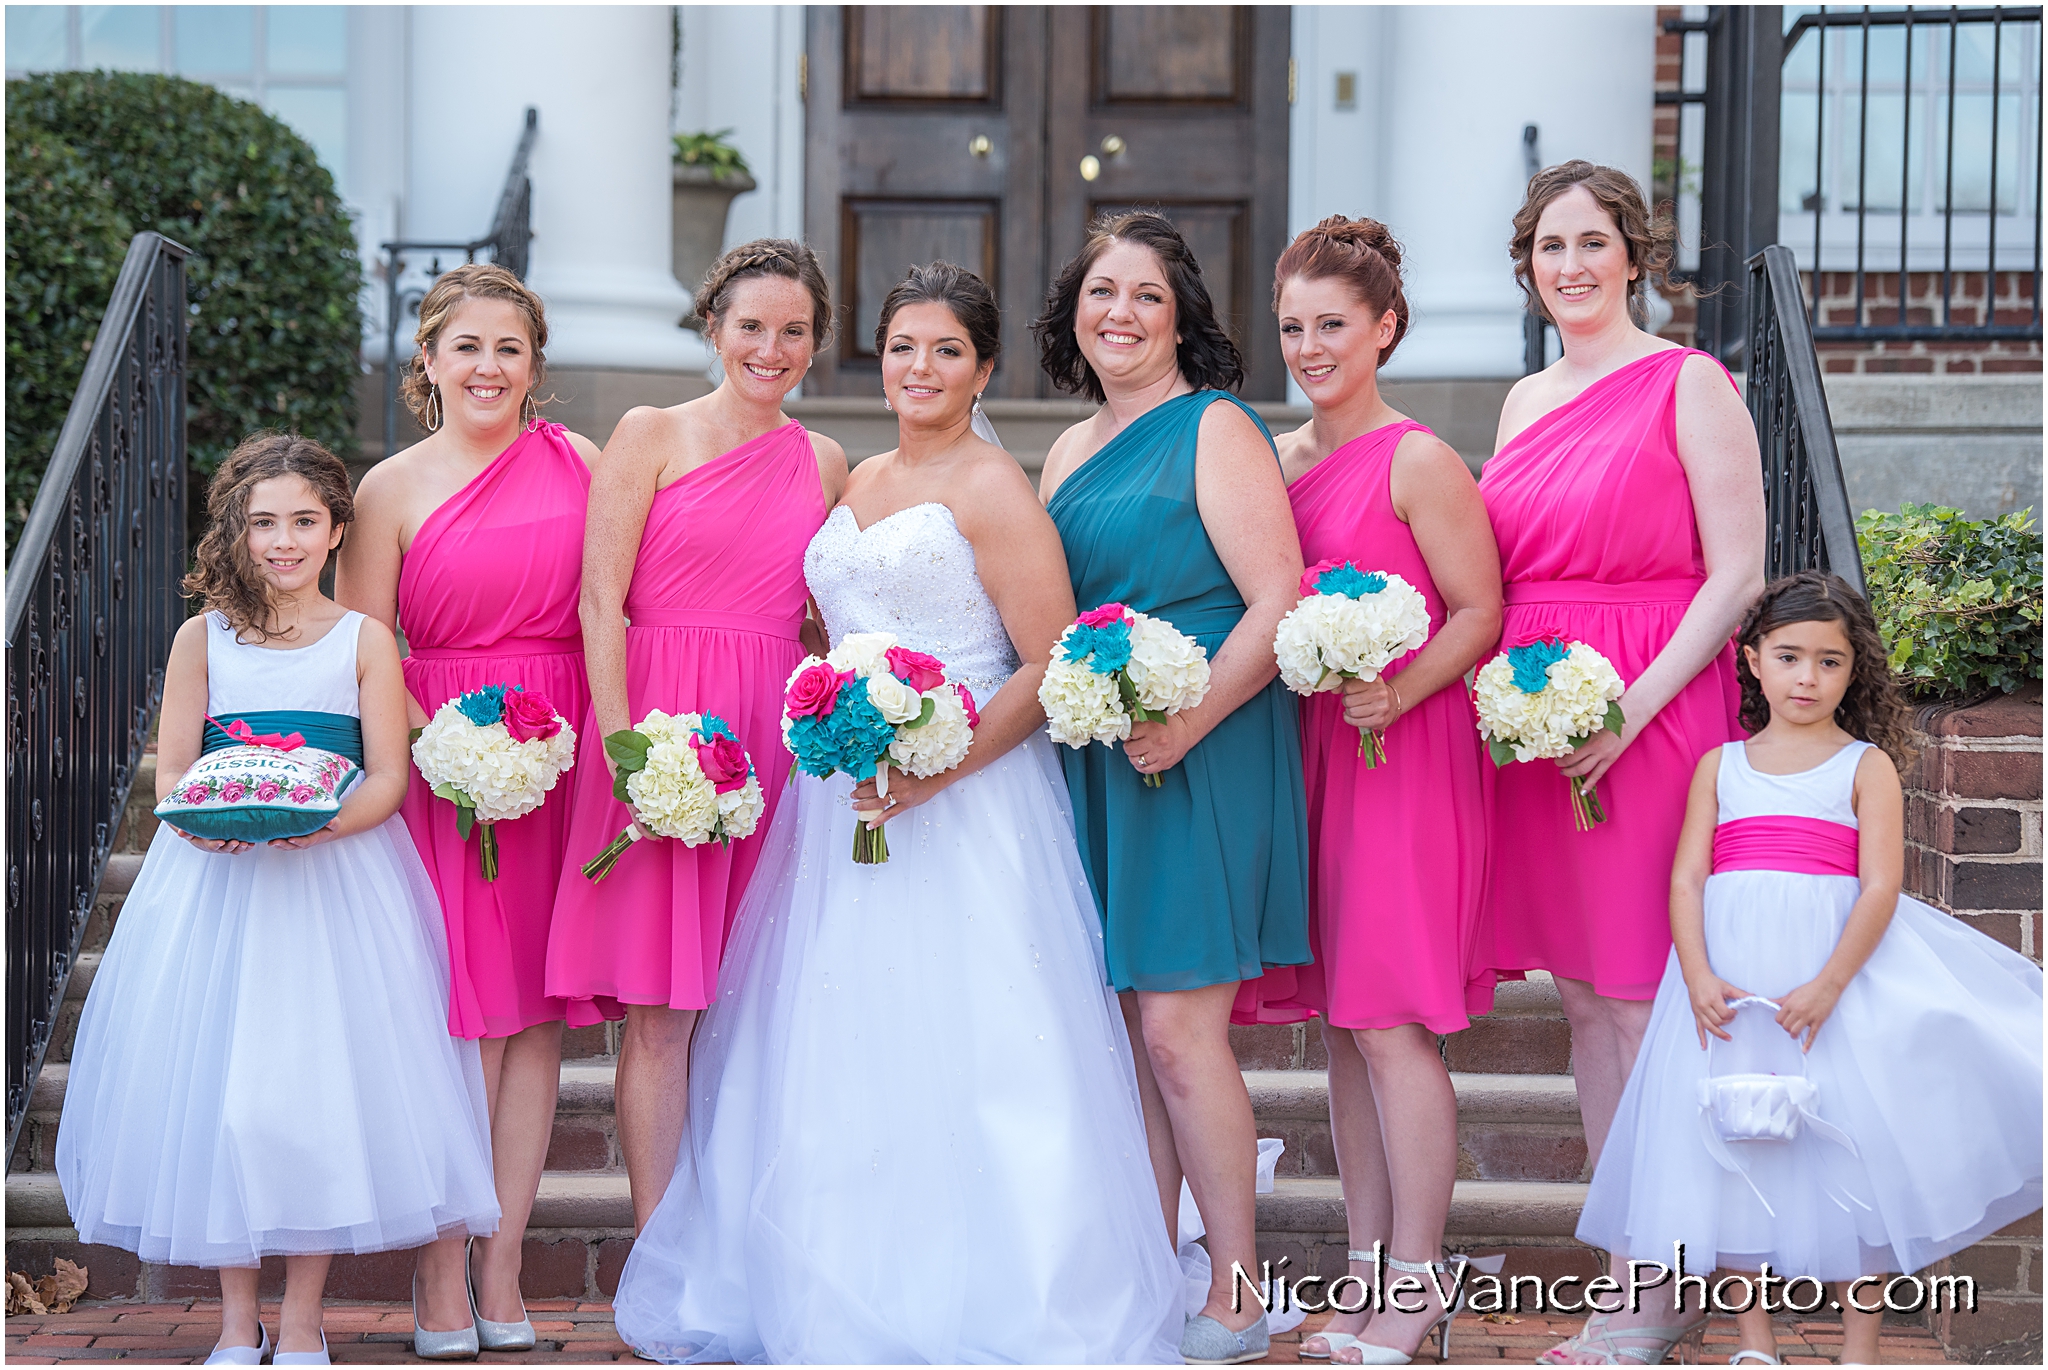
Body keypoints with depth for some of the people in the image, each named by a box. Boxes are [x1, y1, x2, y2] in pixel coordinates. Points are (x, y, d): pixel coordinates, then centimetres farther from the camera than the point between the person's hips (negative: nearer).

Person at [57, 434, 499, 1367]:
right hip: (216, 879, 1)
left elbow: (388, 779, -2)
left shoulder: (364, 640, 3)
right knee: (214, 1087, -1)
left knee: (318, 1086, -4)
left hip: (337, 875, -1)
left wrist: (319, 823, -22)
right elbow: (171, 773, 4)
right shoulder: (203, 638, 6)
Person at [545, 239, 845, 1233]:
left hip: (774, 737, 4)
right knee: (658, 1012, -5)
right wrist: (623, 741, -14)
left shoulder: (823, 463, 15)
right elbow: (600, 599, -4)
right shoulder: (652, 435, 3)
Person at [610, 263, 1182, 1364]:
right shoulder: (857, 485, 16)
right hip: (844, 805, 8)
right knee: (838, 1056, 8)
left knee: (954, 1053, -8)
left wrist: (938, 771, -21)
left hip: (963, 805, -8)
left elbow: (1053, 665, -13)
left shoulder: (991, 487, -6)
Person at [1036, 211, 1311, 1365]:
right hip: (1092, 765, 7)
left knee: (1179, 1028, -8)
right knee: (1124, 1031, 8)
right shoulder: (1071, 452, 16)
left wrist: (1183, 723, -20)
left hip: (1200, 758, -7)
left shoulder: (1217, 429, -6)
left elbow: (1279, 608, -13)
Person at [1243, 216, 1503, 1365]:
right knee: (1342, 1022, 9)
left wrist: (1395, 696, -21)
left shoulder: (1419, 461, -7)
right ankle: (1367, 1265, 17)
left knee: (1390, 1022, -6)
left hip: (1407, 756, -7)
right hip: (1308, 753, 7)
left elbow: (1479, 613, -8)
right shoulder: (1276, 461, 13)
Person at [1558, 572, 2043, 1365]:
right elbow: (1686, 879, 4)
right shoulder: (1720, 766, 11)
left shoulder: (1866, 766, 4)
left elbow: (1880, 887, -6)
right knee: (1735, 1151, 3)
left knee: (1845, 1147, -2)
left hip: (1836, 967, -2)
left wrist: (1829, 985, -18)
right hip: (1731, 974, 2)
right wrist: (1698, 978, -12)